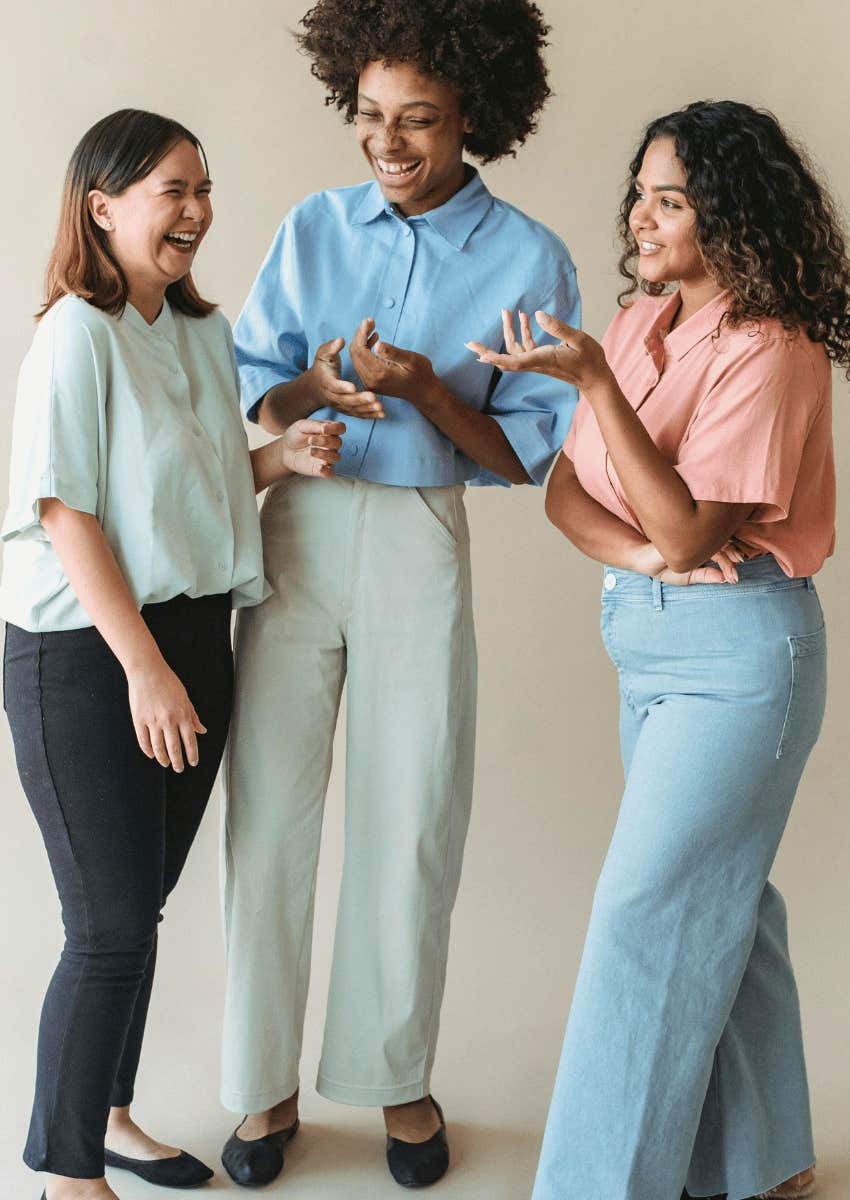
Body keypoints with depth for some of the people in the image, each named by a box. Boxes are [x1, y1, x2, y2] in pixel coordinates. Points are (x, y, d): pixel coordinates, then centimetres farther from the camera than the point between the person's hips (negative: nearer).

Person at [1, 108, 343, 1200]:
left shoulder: (204, 332, 10)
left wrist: (280, 457, 1)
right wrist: (143, 667, -19)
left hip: (192, 635, 7)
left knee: (142, 904, 16)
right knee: (112, 926, -1)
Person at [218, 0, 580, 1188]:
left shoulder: (529, 260, 0)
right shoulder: (315, 228, 6)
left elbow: (528, 455, -1)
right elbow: (247, 384, 6)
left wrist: (424, 390, -18)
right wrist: (313, 390, -16)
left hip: (420, 543, -1)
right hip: (294, 528, 2)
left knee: (412, 824, 6)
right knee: (269, 811, 5)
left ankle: (395, 1073, 26)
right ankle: (264, 1081, 22)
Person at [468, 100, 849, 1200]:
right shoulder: (639, 323, 8)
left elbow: (685, 530, -21)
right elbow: (564, 491, 5)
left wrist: (594, 378, -26)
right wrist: (637, 549, -16)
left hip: (738, 651, -8)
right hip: (646, 639, 8)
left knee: (646, 910, -7)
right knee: (720, 902, 17)